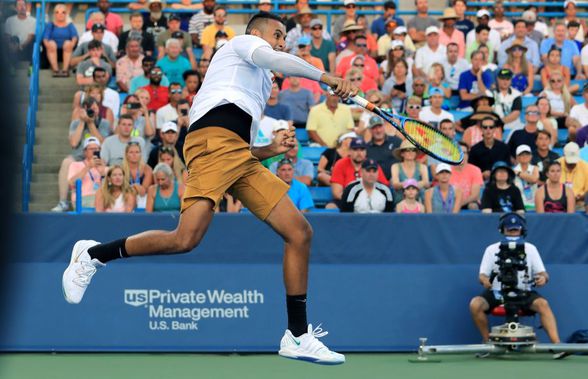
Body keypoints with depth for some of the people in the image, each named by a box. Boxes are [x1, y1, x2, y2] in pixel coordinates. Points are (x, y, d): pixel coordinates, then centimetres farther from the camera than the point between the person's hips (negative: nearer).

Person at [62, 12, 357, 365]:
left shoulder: (259, 86, 38)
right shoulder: (243, 43, 19)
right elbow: (274, 59, -5)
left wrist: (271, 149, 19)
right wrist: (327, 77, -5)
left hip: (241, 157, 9)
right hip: (214, 138, -9)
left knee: (300, 232, -1)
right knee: (186, 239, -25)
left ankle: (298, 336, 1)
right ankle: (94, 255, -5)